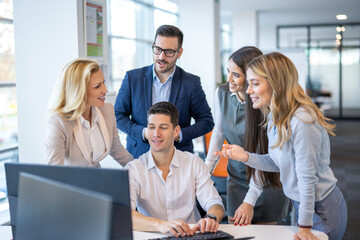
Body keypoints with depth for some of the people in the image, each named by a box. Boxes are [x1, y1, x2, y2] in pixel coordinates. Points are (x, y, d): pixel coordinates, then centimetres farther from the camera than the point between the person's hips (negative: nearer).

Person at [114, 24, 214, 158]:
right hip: (138, 155, 1)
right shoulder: (132, 78, 3)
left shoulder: (191, 83, 1)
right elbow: (118, 115, 7)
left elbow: (207, 122, 5)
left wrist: (179, 135, -11)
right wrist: (143, 132, -9)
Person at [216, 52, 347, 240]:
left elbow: (307, 178, -25)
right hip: (300, 203, 9)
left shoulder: (302, 121, -29)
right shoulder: (275, 117, -1)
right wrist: (245, 156, -10)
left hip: (322, 209, -9)